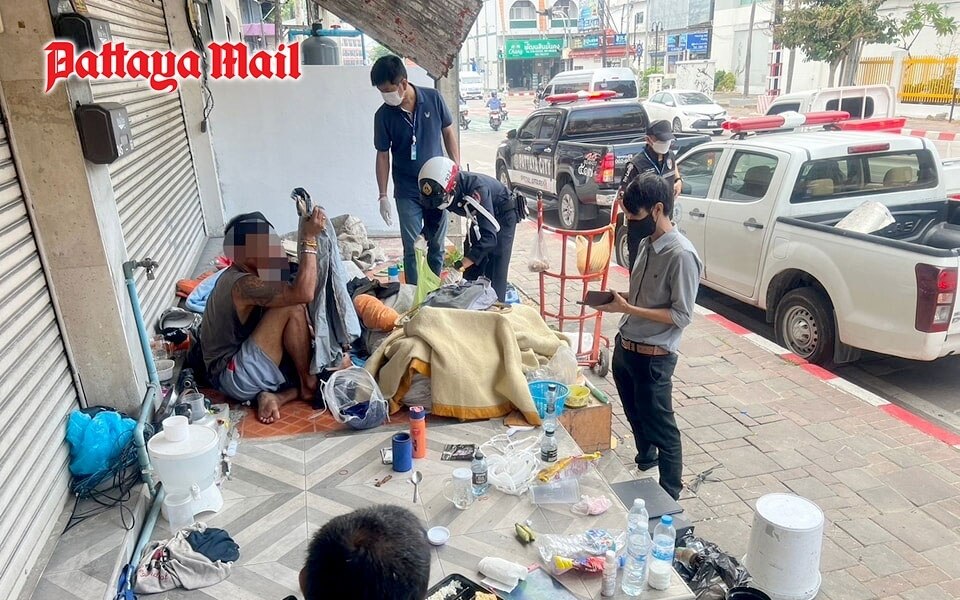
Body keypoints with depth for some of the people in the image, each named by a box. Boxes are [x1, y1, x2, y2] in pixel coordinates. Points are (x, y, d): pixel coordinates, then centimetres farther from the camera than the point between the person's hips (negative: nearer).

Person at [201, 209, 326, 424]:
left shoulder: (237, 276, 7)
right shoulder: (243, 284, -24)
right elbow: (303, 293, -35)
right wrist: (309, 239, -28)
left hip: (241, 364, 10)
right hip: (236, 376, -10)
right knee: (292, 307, -21)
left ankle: (277, 395, -7)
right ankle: (307, 384, -8)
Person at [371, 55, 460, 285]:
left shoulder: (433, 98, -8)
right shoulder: (383, 115, -9)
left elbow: (448, 132, 4)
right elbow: (383, 155, -4)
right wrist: (383, 196, -6)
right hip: (407, 192, -1)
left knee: (436, 245, 12)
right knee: (411, 248, 0)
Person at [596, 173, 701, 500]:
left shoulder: (681, 255, -21)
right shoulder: (647, 243, 4)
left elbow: (682, 316, -20)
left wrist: (628, 309, -23)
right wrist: (618, 299, -4)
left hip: (652, 357, -8)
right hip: (625, 346, 8)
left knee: (661, 428, 8)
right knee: (636, 416, 27)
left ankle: (669, 496, 26)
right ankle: (645, 460, 51)